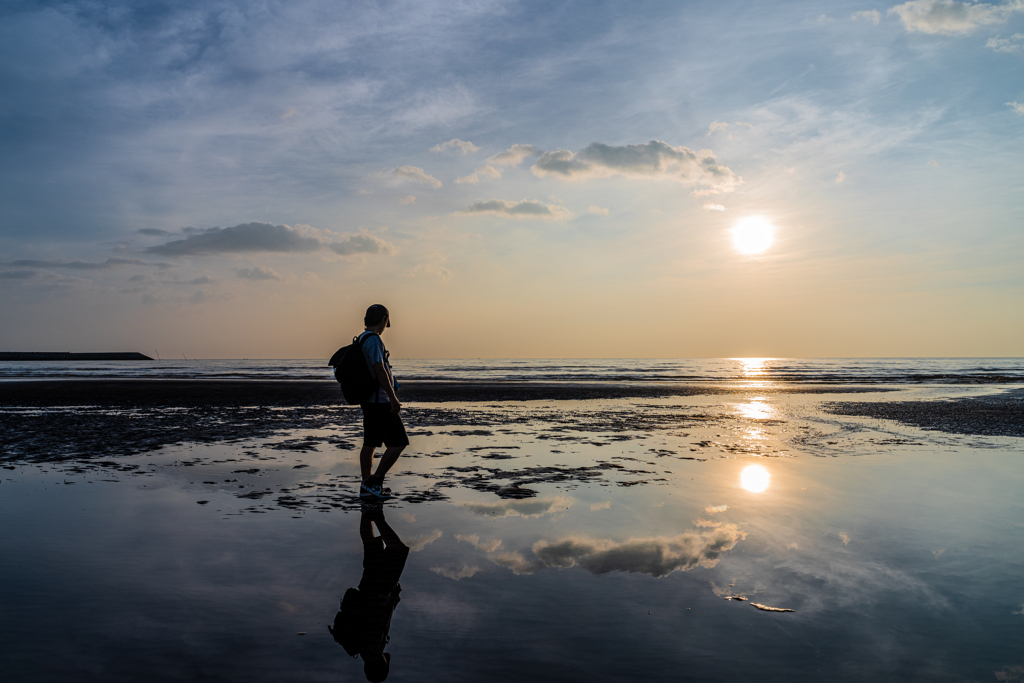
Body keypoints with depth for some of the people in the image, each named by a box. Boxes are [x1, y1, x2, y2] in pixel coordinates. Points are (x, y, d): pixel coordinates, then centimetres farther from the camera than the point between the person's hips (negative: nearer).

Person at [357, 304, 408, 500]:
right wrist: (393, 398, -25)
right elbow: (379, 370, -25)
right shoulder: (373, 340, -17)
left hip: (369, 401, 11)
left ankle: (367, 487, 22)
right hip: (379, 402, -11)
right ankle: (373, 482, -4)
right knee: (398, 443, -7)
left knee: (370, 444, 15)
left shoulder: (362, 339, 13)